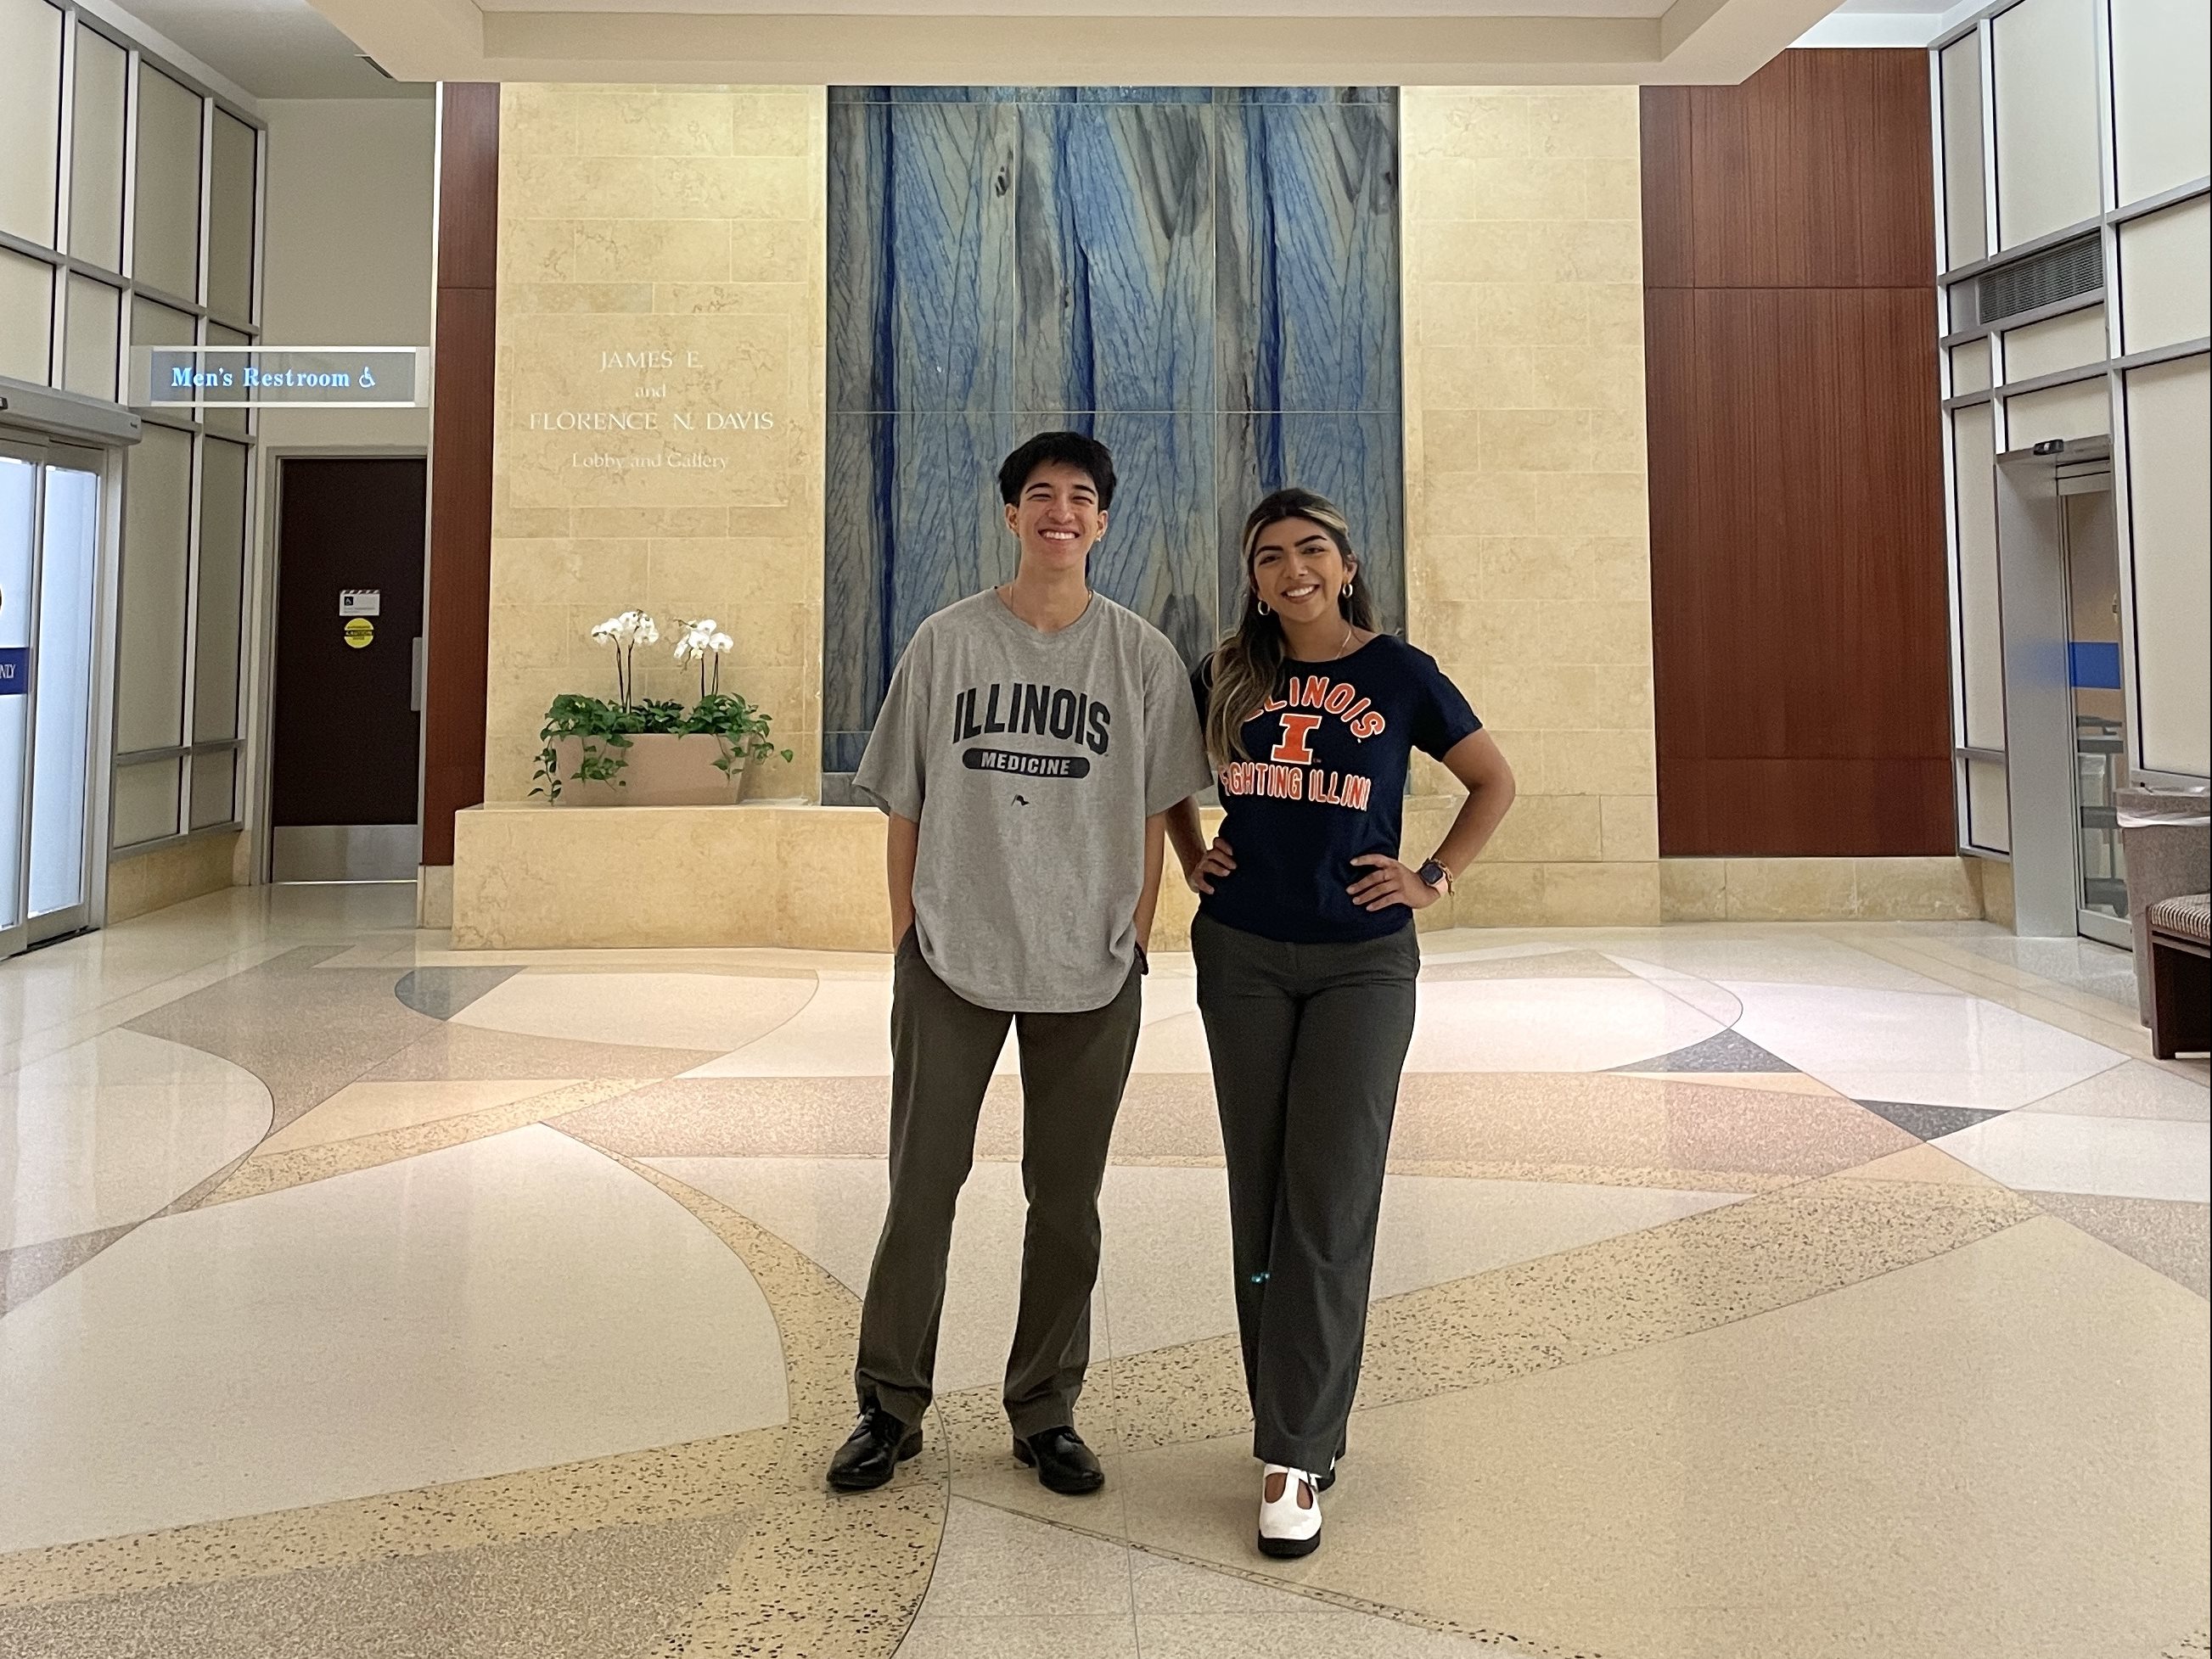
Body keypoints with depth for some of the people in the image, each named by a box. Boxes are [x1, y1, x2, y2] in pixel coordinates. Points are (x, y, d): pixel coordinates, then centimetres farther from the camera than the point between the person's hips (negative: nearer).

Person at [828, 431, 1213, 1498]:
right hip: (951, 962, 0)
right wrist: (908, 944, 1)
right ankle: (890, 1408, 24)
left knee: (1066, 1201, 11)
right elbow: (904, 809, 4)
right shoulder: (946, 642, 2)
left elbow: (1154, 818, 5)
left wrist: (1130, 948, 1)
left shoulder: (1142, 657, 2)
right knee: (920, 1189, 7)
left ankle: (1046, 1413, 27)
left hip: (1089, 971, 1)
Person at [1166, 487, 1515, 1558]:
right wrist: (1192, 857, 9)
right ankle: (1292, 1416, 24)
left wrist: (1433, 880, -1)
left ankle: (1295, 1454, 2)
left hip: (1363, 962, -3)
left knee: (1329, 1202, -5)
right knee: (1259, 1194, 8)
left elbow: (1494, 782, 8)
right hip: (1241, 955, 3)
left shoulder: (1400, 674, -2)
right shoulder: (1227, 676, 5)